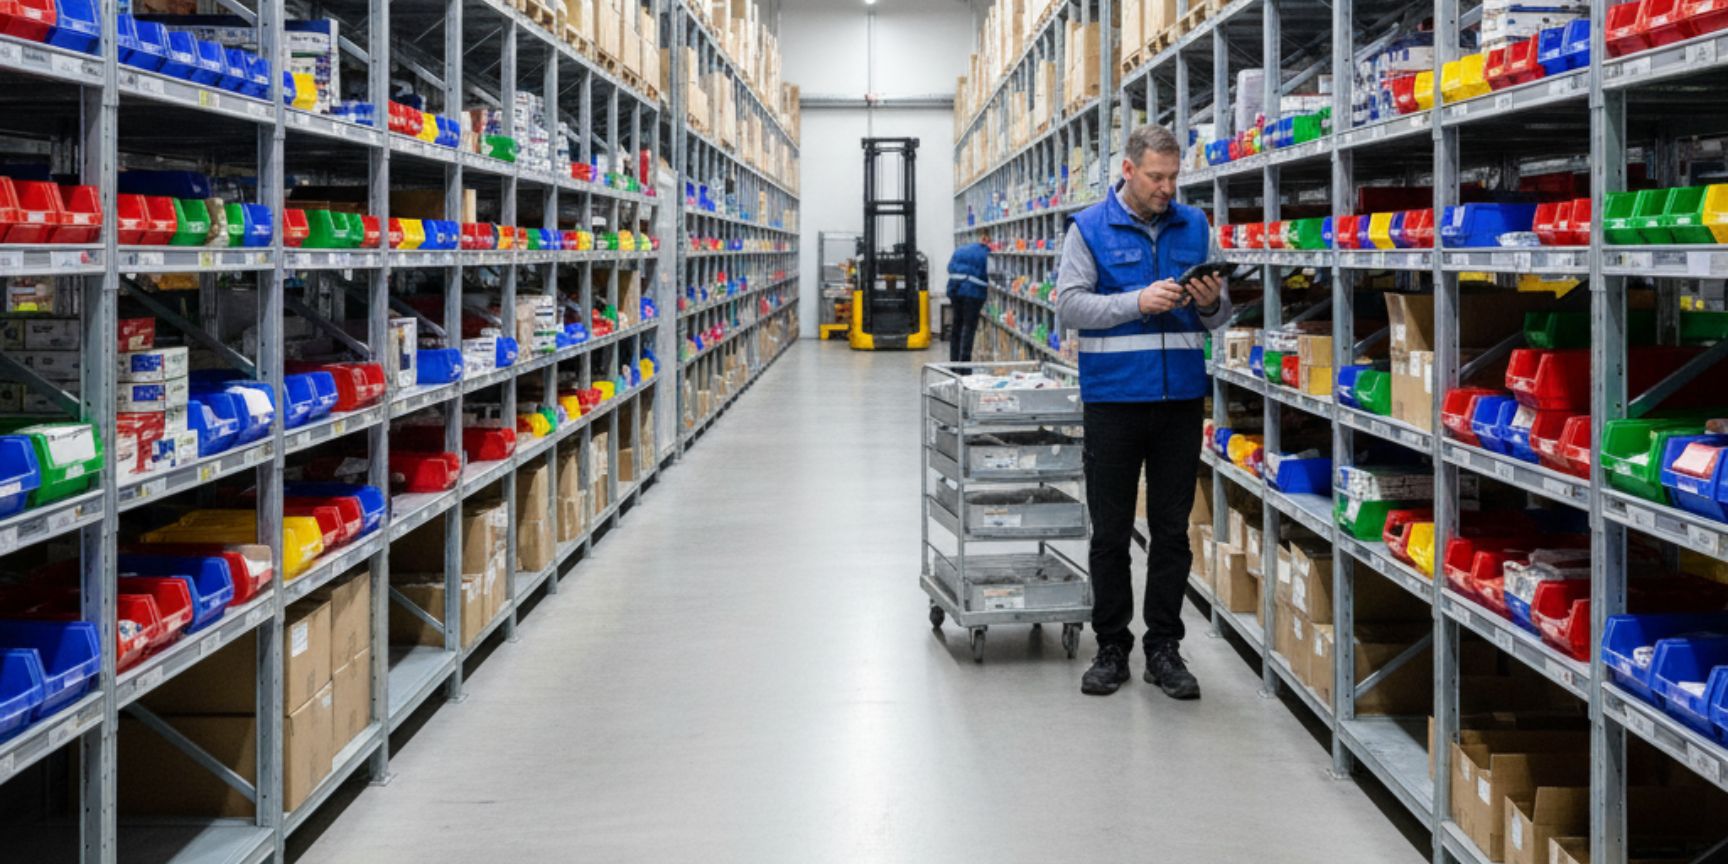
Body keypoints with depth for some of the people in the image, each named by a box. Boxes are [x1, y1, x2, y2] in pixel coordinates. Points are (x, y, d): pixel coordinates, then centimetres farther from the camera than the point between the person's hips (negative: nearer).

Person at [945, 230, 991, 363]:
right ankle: (964, 361, -8)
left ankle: (953, 360, 23)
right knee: (969, 327, -3)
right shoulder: (986, 254, -3)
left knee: (957, 325, 17)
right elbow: (989, 276, -6)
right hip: (974, 293, -6)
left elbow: (950, 269, 16)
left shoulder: (960, 250, 17)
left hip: (955, 291, 6)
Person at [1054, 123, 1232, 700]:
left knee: (1172, 530, 7)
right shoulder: (1090, 229, -1)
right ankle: (1111, 647, 17)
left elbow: (1219, 316, 13)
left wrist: (1211, 302, -10)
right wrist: (1139, 302, -21)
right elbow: (1069, 305, -10)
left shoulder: (1195, 227, 9)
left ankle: (1164, 648, 17)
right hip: (1114, 398, -3)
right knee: (1110, 531, 5)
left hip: (1182, 398, 3)